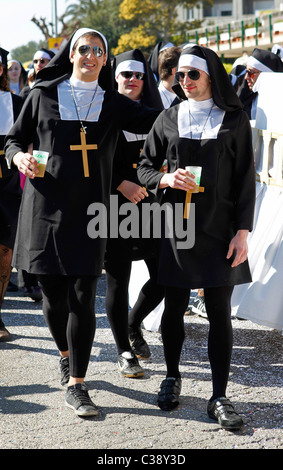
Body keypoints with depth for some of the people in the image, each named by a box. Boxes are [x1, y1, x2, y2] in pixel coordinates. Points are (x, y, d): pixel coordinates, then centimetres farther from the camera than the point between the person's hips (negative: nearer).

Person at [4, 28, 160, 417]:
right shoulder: (43, 95, 7)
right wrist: (19, 156, -8)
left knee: (82, 298, -6)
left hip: (88, 209, 0)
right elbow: (15, 137, 13)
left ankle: (76, 385, 0)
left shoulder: (113, 104, 10)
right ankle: (66, 355, 35)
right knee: (53, 292, 6)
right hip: (45, 205, 0)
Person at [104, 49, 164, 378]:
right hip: (114, 205, -4)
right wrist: (122, 183, -16)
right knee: (118, 279, -1)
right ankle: (124, 352, 12)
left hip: (150, 203, 4)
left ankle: (133, 324, 29)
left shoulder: (154, 113, 13)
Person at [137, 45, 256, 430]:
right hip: (176, 224, 2)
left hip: (219, 228, -2)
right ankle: (172, 377, 27)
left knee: (219, 311, -2)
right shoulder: (169, 119, 8)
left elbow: (245, 179, 1)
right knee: (175, 306, 7)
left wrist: (243, 231, -6)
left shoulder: (234, 120, 2)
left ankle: (219, 396, 3)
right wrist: (165, 179, -12)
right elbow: (144, 166, 11)